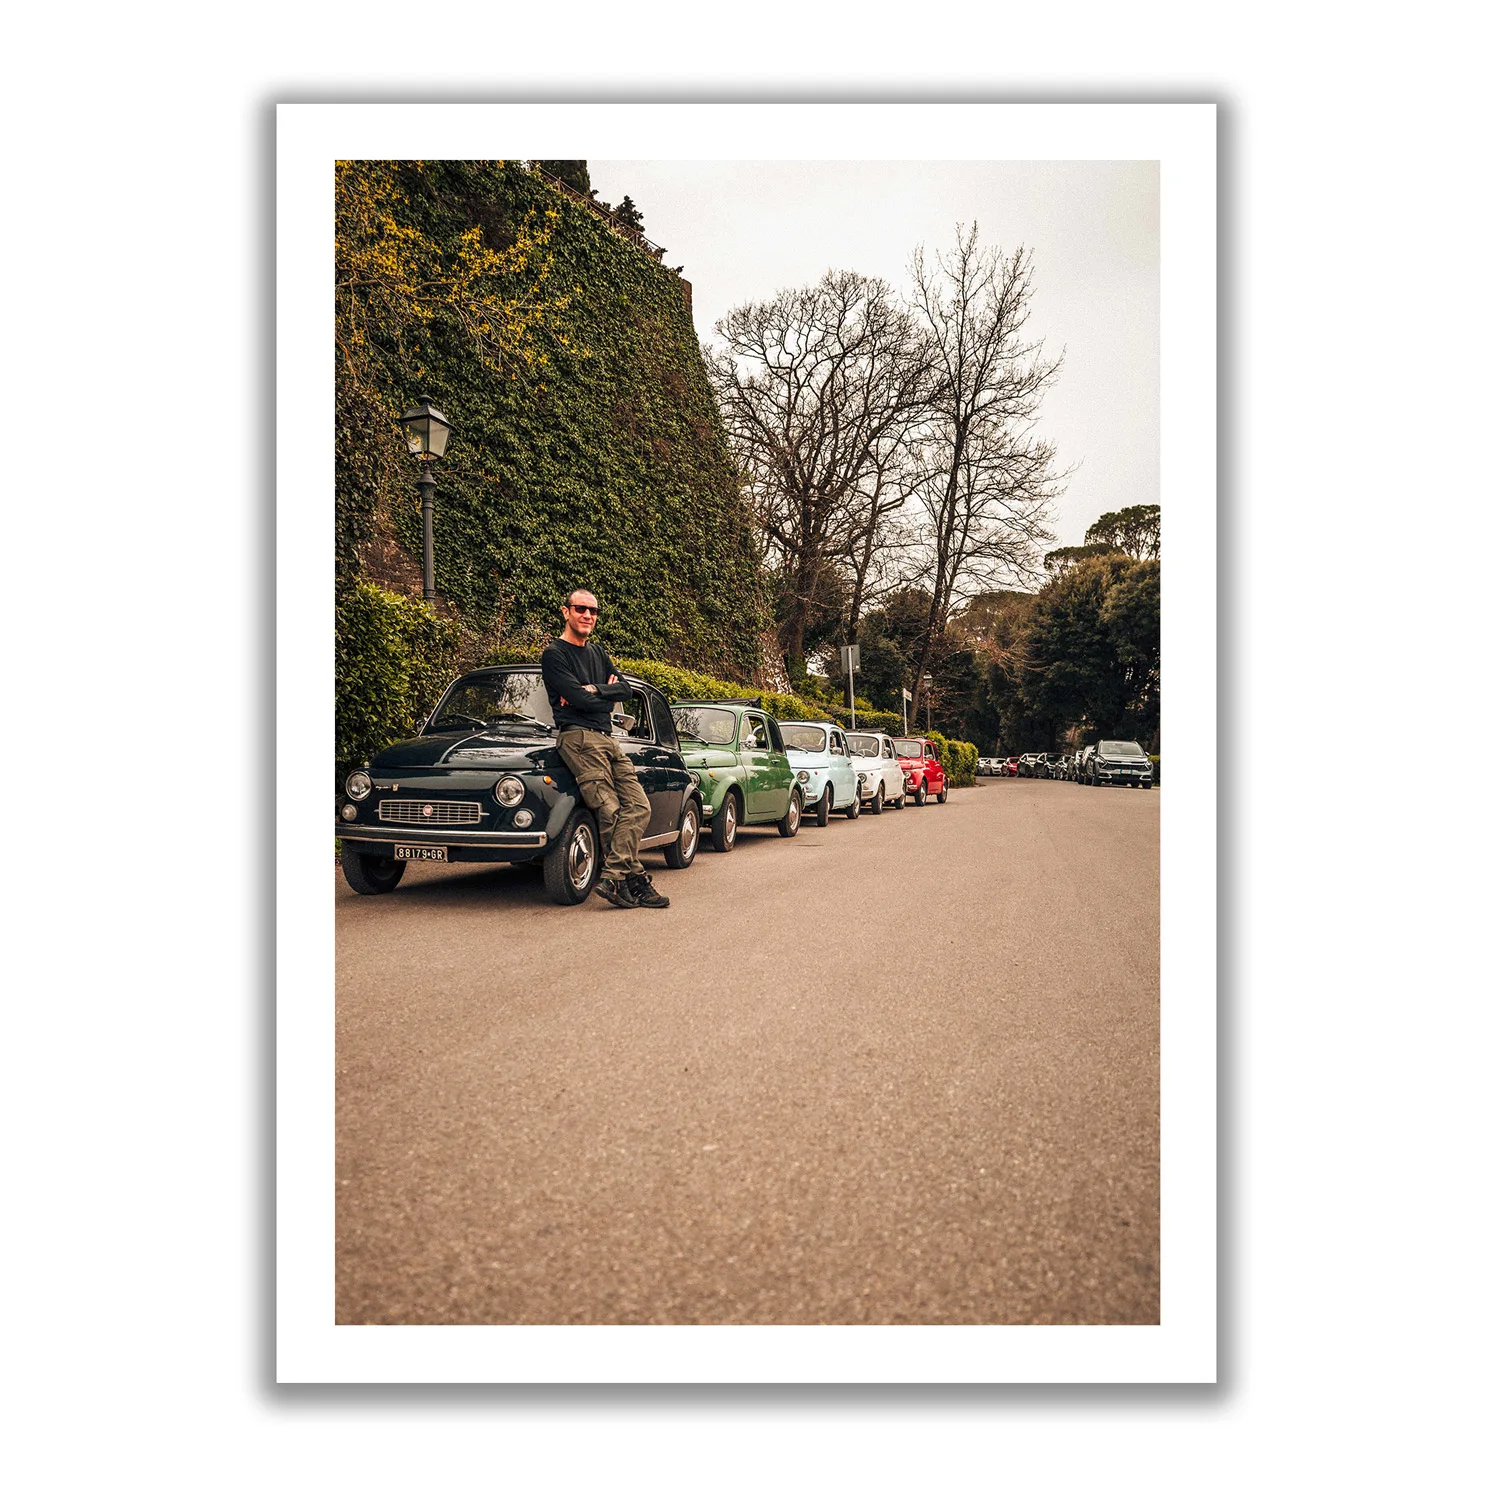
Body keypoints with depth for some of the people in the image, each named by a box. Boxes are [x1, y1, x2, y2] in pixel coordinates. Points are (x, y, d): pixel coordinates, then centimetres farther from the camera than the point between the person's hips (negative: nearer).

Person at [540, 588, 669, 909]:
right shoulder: (554, 654, 1)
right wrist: (608, 694, 4)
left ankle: (612, 877, -16)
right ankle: (635, 880, -8)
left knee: (638, 807, -8)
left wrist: (593, 690, -6)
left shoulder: (599, 653, 23)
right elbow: (578, 699, -12)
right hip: (578, 738, -7)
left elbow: (626, 689, 10)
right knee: (609, 812, -14)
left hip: (607, 740, 7)